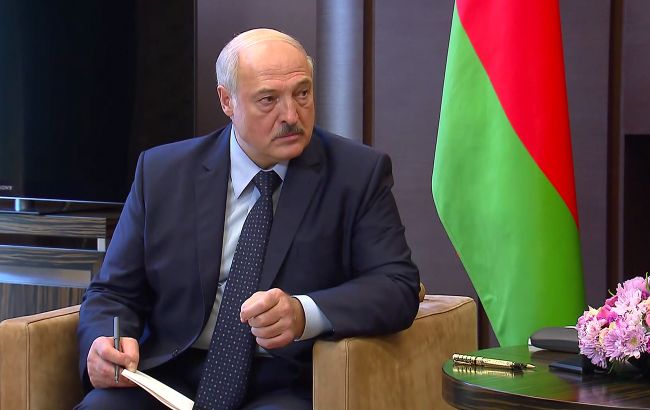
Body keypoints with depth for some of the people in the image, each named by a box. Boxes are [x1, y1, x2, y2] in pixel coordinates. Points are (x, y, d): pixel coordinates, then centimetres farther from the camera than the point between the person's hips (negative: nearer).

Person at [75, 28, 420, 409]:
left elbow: (399, 287, -6)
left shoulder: (358, 173, 2)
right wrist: (106, 344, -14)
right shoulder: (162, 172, 8)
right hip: (172, 376, 2)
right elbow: (114, 292, 10)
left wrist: (305, 314, -25)